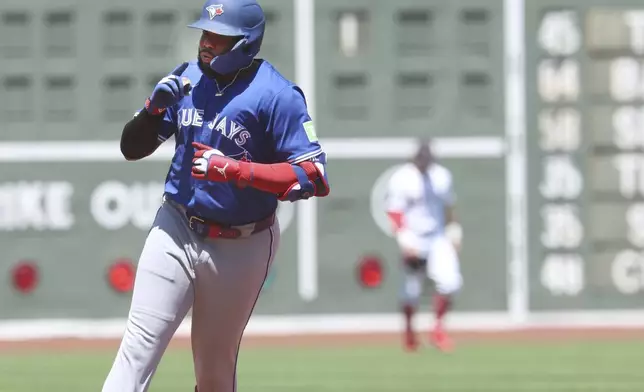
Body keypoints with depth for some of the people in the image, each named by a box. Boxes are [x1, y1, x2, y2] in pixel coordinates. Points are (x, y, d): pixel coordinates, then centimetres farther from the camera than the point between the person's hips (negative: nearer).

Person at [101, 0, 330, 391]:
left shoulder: (276, 95, -14)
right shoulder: (185, 79, 3)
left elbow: (314, 176, -20)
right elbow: (132, 148, 9)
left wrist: (236, 170, -28)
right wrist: (155, 108, -12)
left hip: (240, 249, -3)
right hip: (175, 230, 3)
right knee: (139, 348, -10)